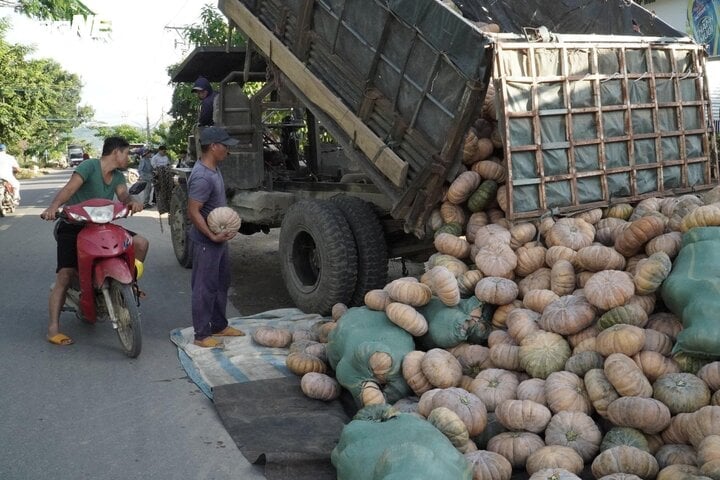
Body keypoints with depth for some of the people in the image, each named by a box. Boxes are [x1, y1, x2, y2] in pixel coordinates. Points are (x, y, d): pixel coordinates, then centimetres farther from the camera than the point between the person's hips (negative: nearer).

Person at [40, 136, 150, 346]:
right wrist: (53, 207, -45)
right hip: (72, 226, -6)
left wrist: (132, 202, -33)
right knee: (65, 275, -17)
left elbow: (123, 195, -8)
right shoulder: (90, 166, -14)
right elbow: (69, 189, -27)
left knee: (141, 243, -6)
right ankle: (53, 328, -13)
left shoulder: (118, 176, 9)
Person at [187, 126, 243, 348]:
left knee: (221, 283, 19)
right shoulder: (202, 177, -24)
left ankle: (219, 326, 32)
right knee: (205, 288, -1)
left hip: (219, 237, 10)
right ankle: (202, 335, 9)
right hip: (206, 241, -10)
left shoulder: (214, 169, 6)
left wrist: (224, 230, 15)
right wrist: (213, 236, -26)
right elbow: (193, 212, -25)